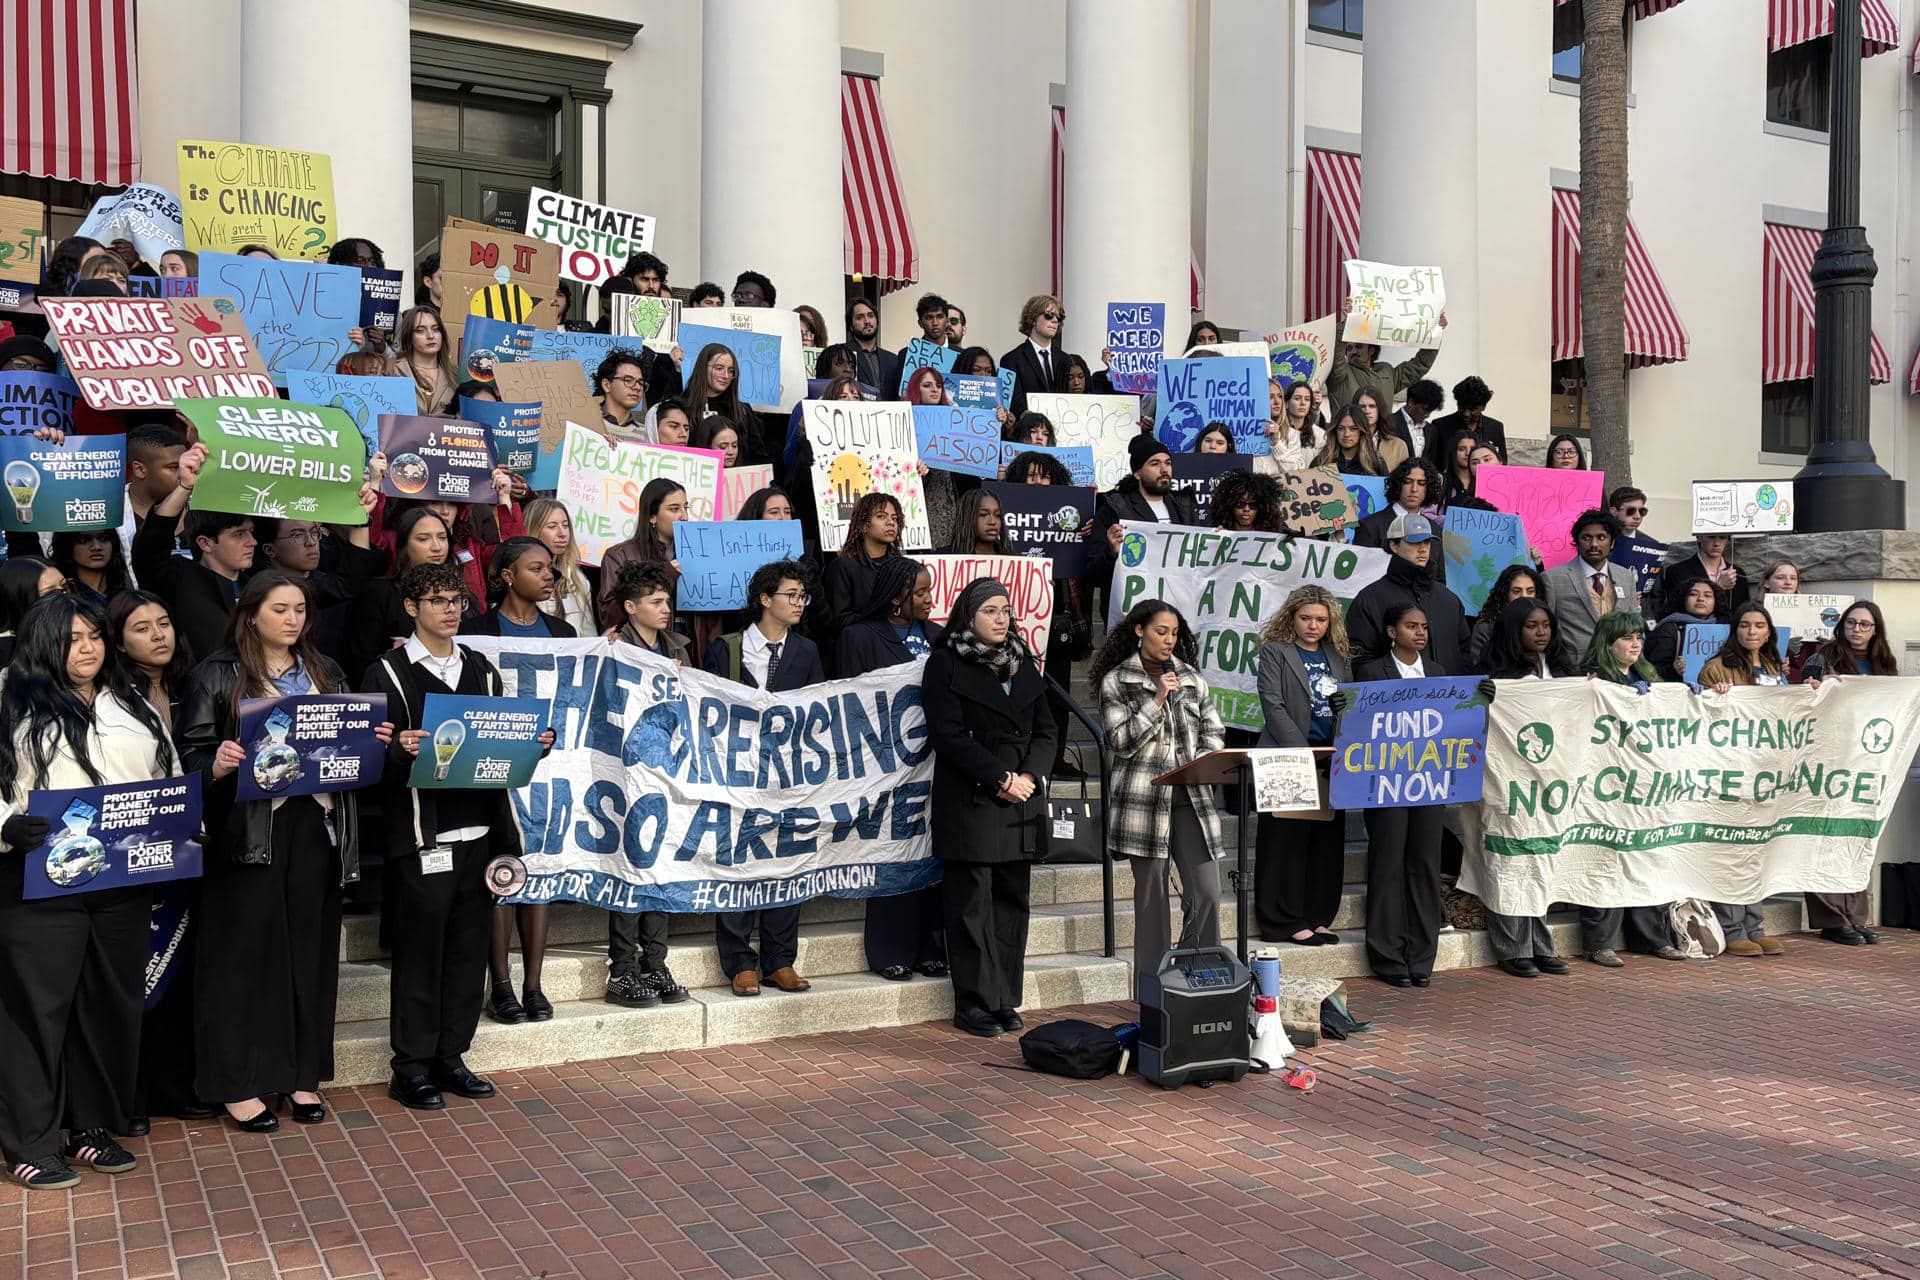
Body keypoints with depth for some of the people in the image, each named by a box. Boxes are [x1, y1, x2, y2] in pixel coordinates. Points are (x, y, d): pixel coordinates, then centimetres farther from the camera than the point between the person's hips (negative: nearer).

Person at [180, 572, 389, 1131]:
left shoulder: (325, 671, 13)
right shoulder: (219, 675, 0)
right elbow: (190, 750, -3)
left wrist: (372, 741, -4)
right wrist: (217, 765, -23)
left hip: (316, 823, 4)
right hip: (249, 828, -4)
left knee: (310, 948, 8)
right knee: (245, 950, 1)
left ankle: (302, 1074, 19)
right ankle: (236, 1083, 10)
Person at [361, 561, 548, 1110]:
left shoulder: (481, 670, 15)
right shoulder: (387, 674, -1)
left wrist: (532, 744, -1)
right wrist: (400, 750, -26)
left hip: (479, 832, 5)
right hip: (422, 838, -5)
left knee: (468, 950, 9)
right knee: (419, 952, 0)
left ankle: (450, 1058, 20)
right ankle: (411, 1067, 11)